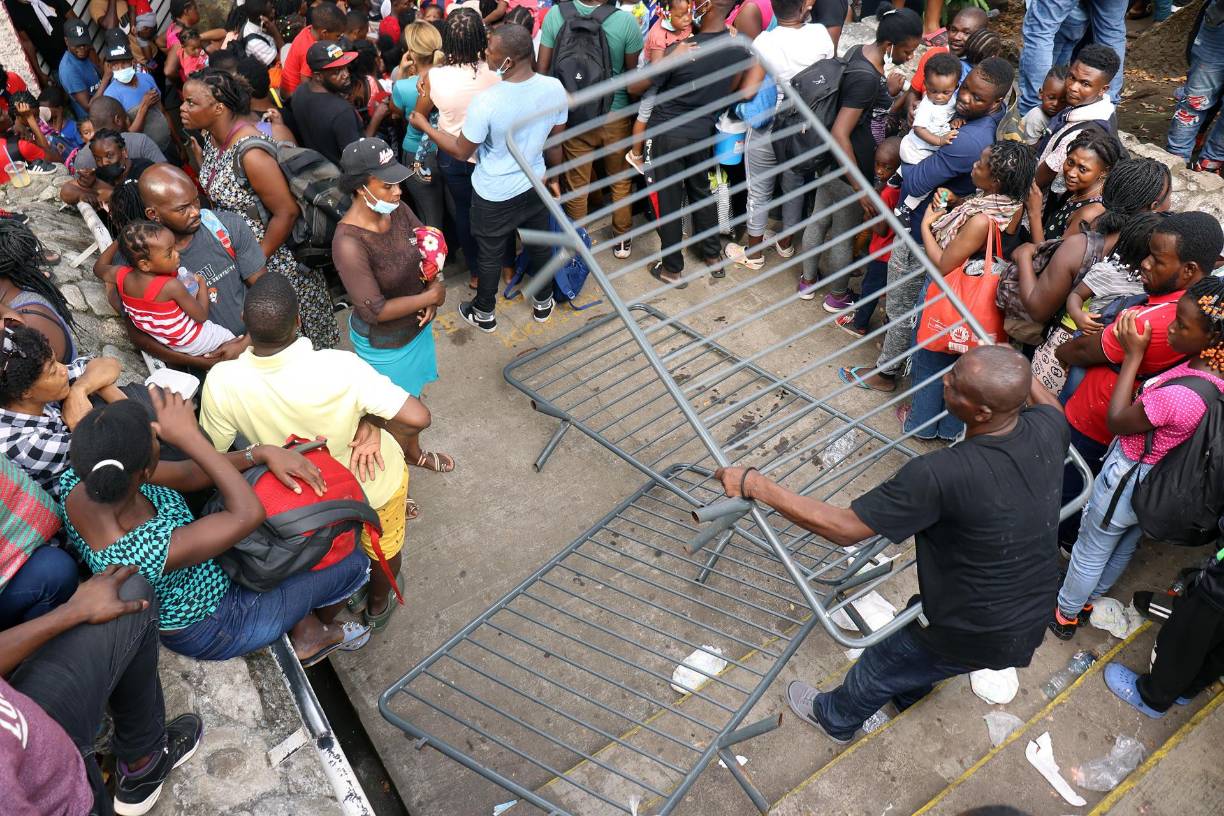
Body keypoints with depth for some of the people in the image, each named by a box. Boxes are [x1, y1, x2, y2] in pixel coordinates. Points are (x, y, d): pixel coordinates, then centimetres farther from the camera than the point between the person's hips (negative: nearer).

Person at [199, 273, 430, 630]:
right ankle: (379, 604, 60)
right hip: (375, 482, -2)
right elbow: (418, 417, -43)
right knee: (383, 546, 32)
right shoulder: (340, 367, -41)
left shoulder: (222, 382, -31)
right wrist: (370, 425, -24)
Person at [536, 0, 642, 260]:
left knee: (575, 185, 15)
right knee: (620, 180, 20)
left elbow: (541, 69, -6)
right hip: (616, 115, -1)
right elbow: (634, 73, -5)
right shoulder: (626, 21, -18)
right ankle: (621, 239, 33)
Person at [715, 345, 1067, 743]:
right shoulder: (1047, 429, -18)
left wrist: (755, 485, -28)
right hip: (1033, 619, 7)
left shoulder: (939, 475, -38)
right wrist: (1014, 368, 20)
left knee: (879, 667, 24)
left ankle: (834, 718, 54)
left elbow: (844, 528, -31)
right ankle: (908, 693, 68)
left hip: (971, 636, -6)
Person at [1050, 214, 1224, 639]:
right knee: (1124, 545, 30)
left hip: (1127, 476, -8)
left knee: (1090, 548, 18)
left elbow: (1116, 421, -25)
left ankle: (1065, 615, 42)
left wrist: (1134, 356, -23)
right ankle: (1087, 599, 55)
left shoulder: (1178, 395, -41)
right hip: (1158, 484, 8)